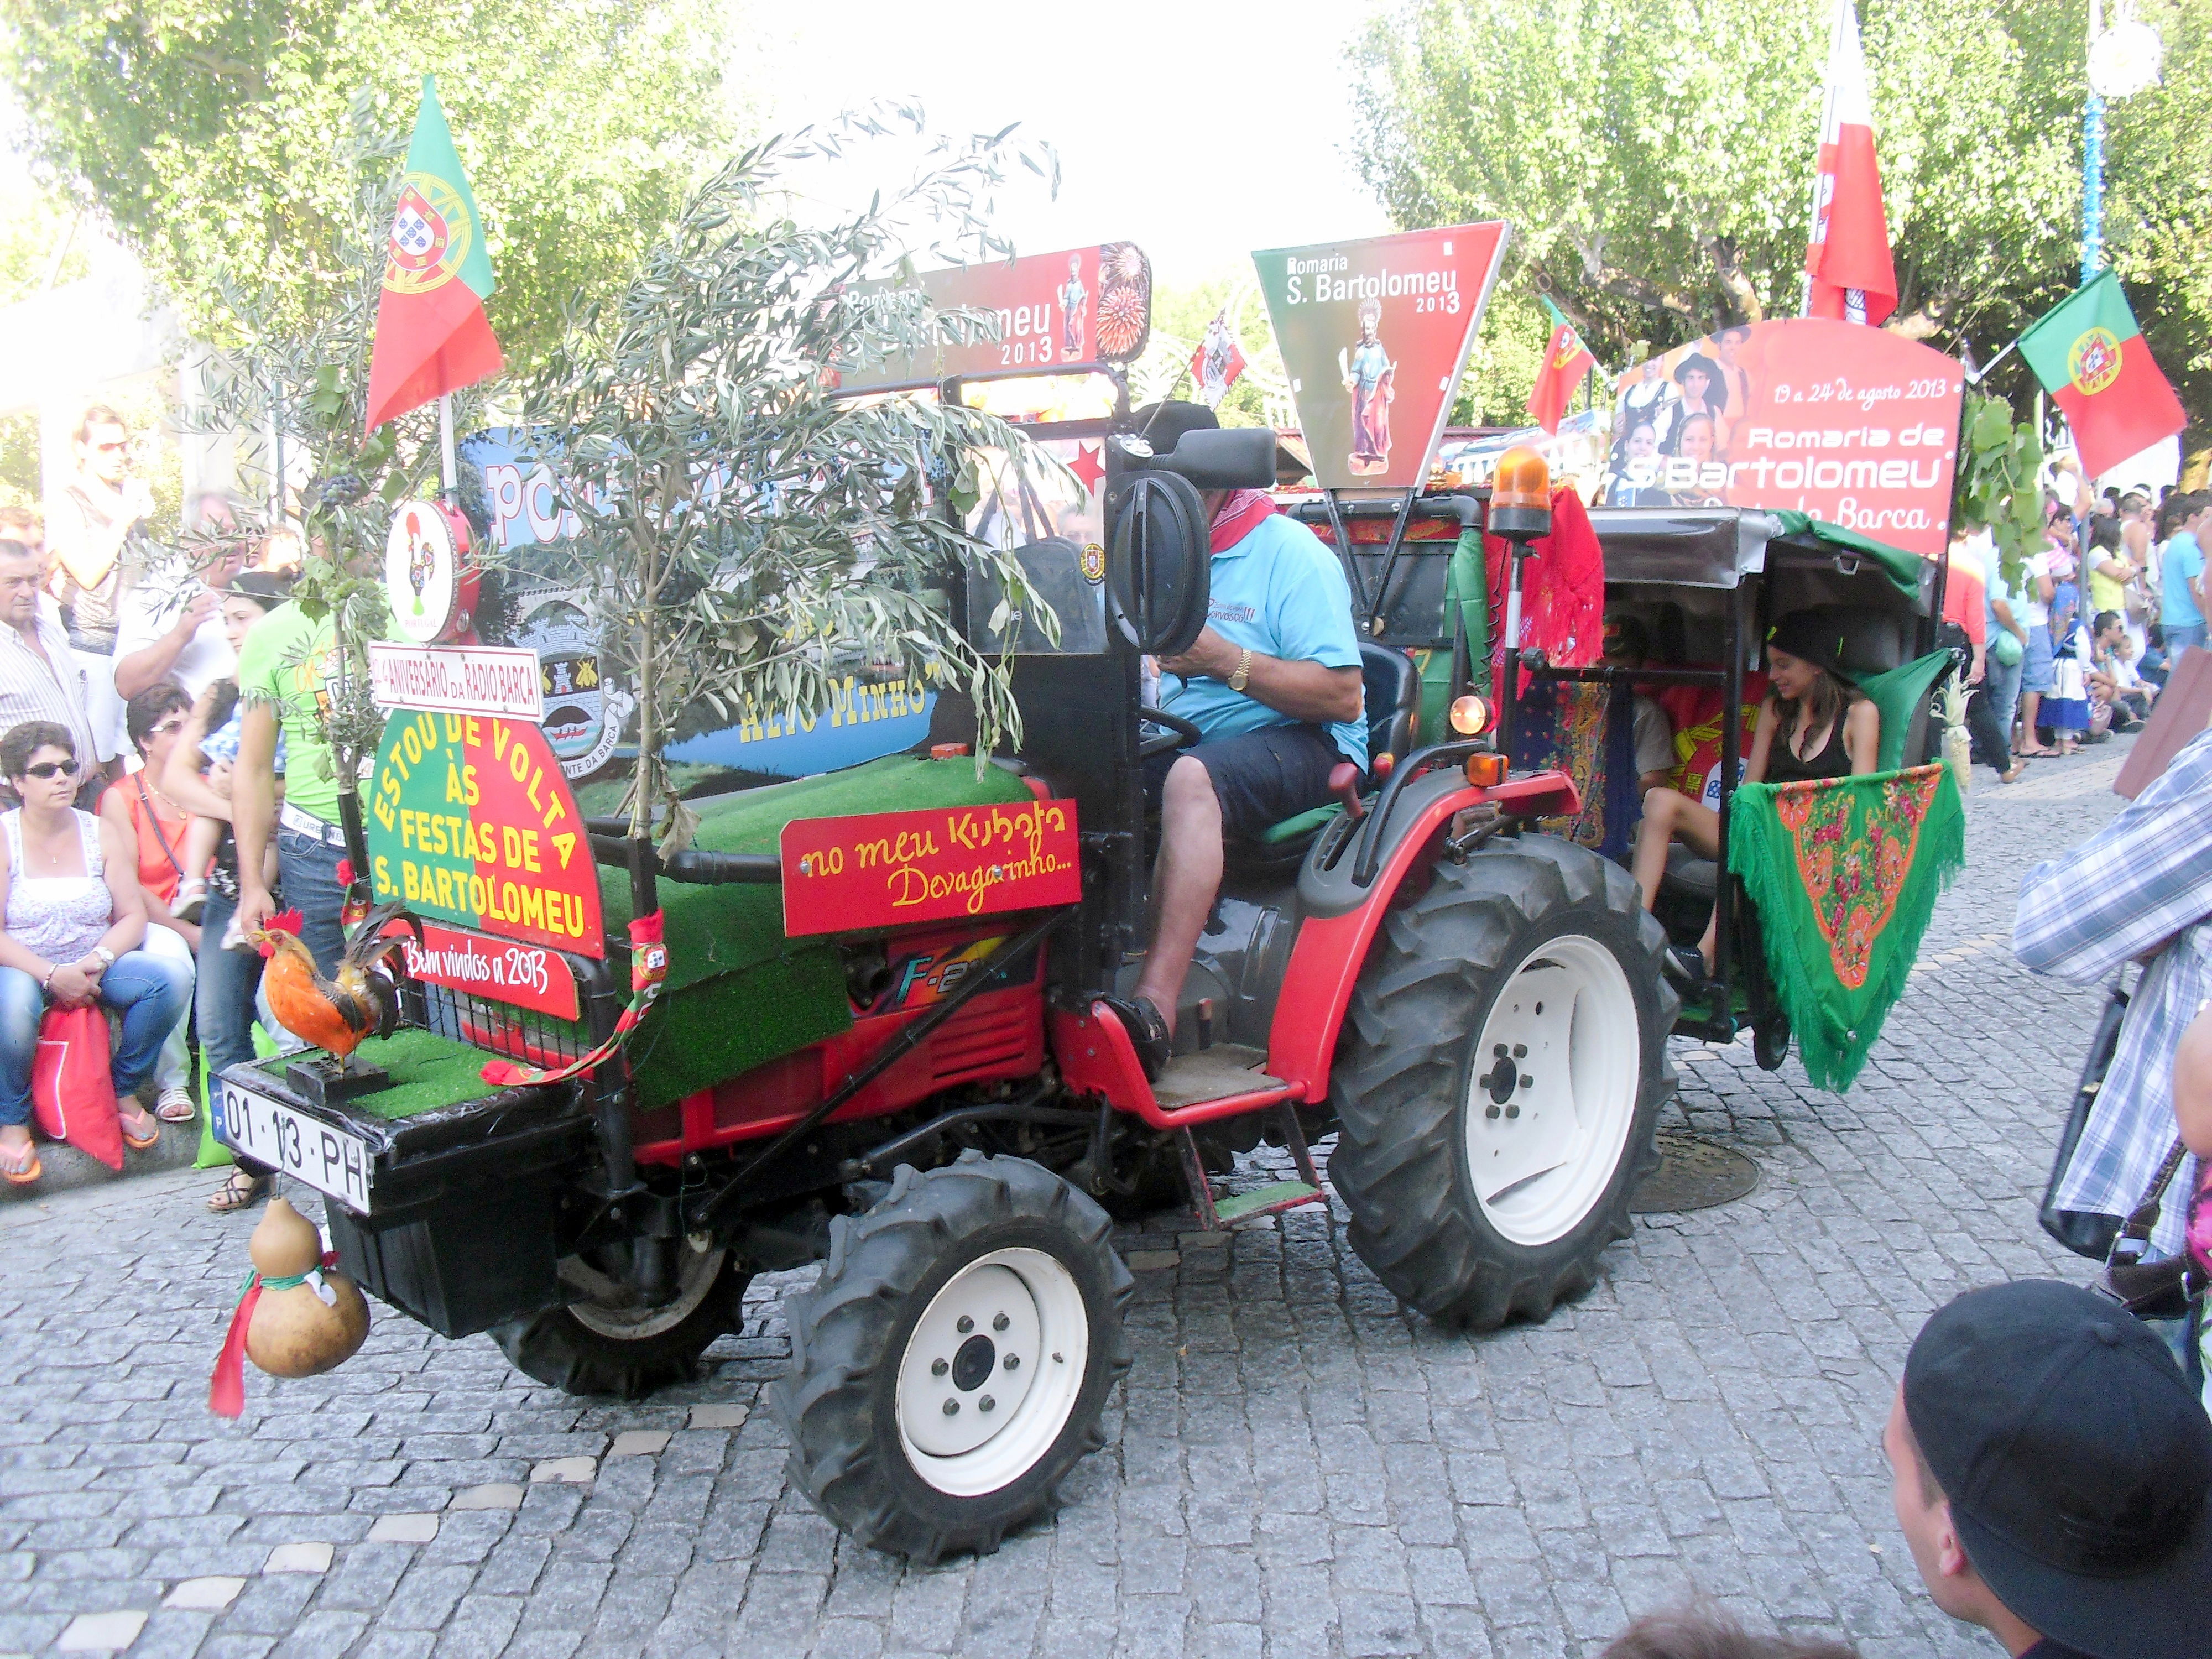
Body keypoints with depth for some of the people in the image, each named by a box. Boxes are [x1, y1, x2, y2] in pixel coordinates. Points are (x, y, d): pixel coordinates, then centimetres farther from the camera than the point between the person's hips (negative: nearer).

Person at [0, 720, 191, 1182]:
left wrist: (97, 961, -18)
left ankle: (124, 1091, -2)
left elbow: (133, 916, 1)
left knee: (171, 978, -23)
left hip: (94, 967, 4)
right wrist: (51, 974, -25)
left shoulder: (102, 834, 5)